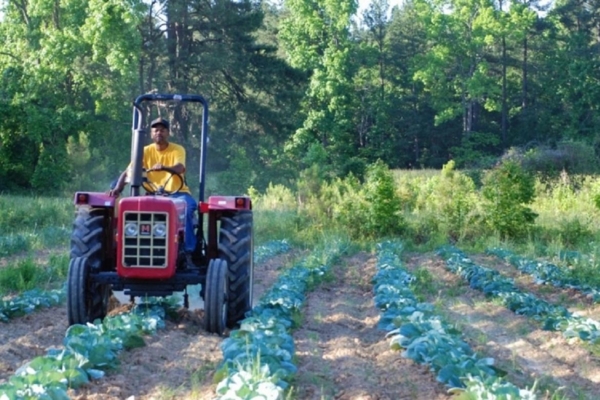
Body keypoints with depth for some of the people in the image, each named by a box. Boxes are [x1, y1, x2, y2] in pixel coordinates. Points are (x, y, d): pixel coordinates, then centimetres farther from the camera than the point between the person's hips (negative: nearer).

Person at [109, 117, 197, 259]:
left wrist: (165, 168, -45)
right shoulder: (146, 151, 4)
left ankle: (188, 251, -30)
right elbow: (128, 172, -3)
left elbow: (181, 168, -23)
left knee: (188, 206, -35)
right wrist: (118, 188, -21)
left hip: (177, 193, -2)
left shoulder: (178, 150, -2)